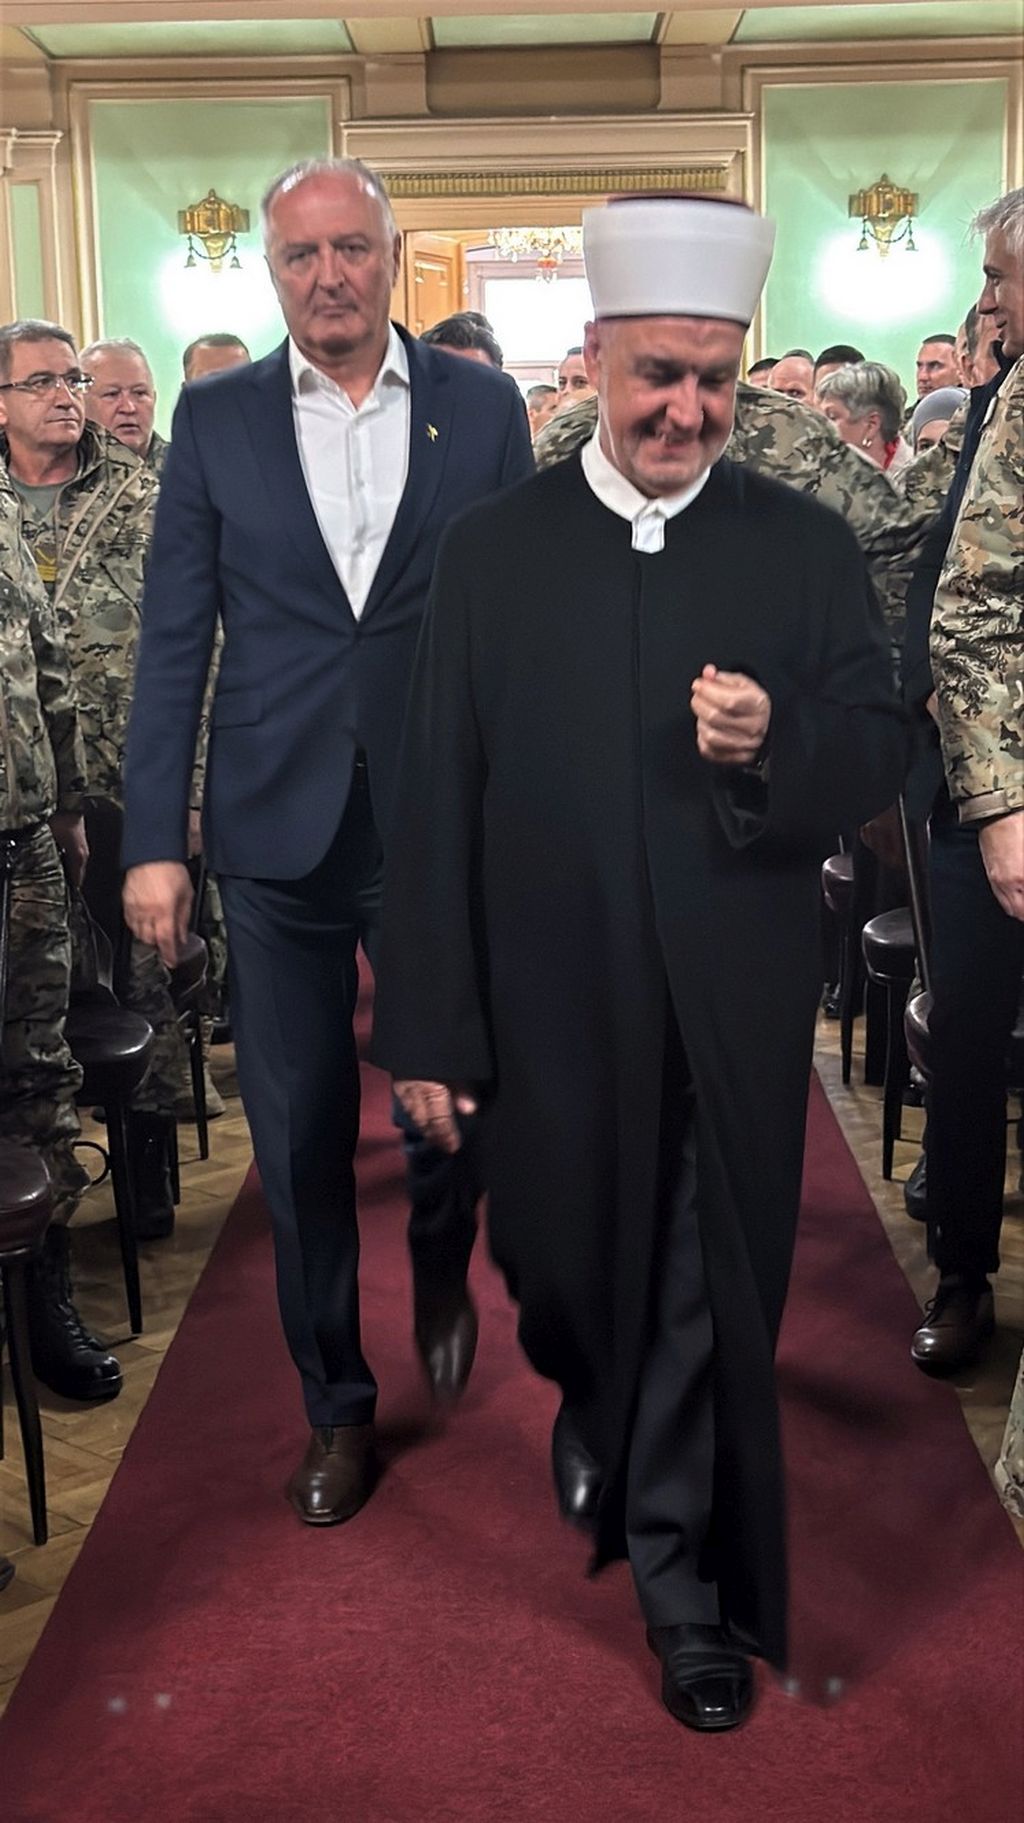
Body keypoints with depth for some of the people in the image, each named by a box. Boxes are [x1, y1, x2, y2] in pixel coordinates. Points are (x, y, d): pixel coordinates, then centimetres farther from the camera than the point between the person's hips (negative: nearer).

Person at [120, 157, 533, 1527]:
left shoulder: (483, 408, 2)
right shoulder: (216, 419, 3)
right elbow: (174, 639, 2)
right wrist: (155, 838, -2)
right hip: (278, 834, 1)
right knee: (300, 1140, 8)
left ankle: (443, 1273, 45)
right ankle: (337, 1406, 28)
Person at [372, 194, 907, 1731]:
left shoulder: (808, 547, 0)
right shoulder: (492, 550, 0)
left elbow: (878, 753, 1)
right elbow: (434, 807, -3)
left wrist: (775, 744, -22)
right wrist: (429, 1030, -6)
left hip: (735, 1016, 0)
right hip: (552, 1010, 1)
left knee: (710, 1300, 9)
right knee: (563, 1272, 17)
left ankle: (682, 1571, 30)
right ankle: (592, 1409, 52)